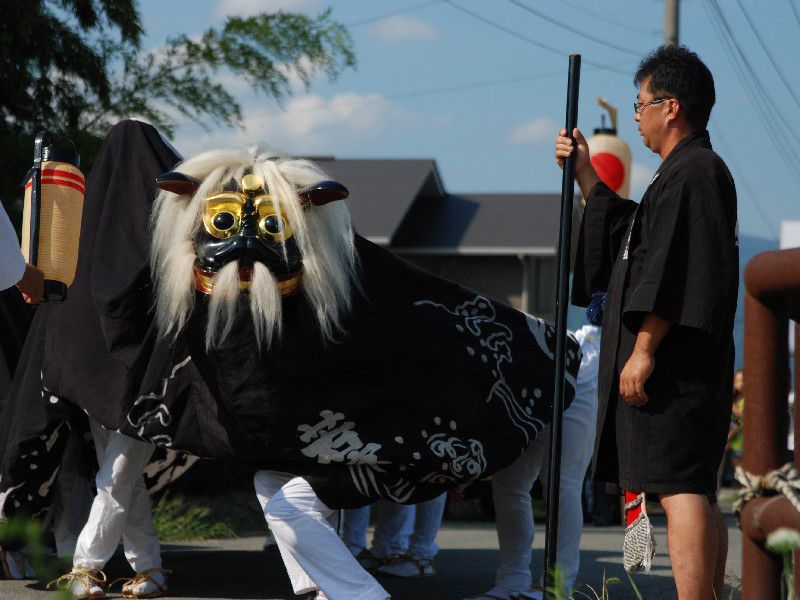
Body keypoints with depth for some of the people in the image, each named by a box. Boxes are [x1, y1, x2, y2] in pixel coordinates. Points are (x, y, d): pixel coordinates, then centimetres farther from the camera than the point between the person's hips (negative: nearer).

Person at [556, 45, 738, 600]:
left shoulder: (692, 173, -13)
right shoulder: (693, 170, 20)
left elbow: (672, 269, -21)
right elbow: (627, 235, 32)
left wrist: (644, 350, -23)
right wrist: (585, 175, 31)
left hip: (674, 365, -11)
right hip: (691, 366, 11)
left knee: (678, 489, -15)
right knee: (698, 493, 11)